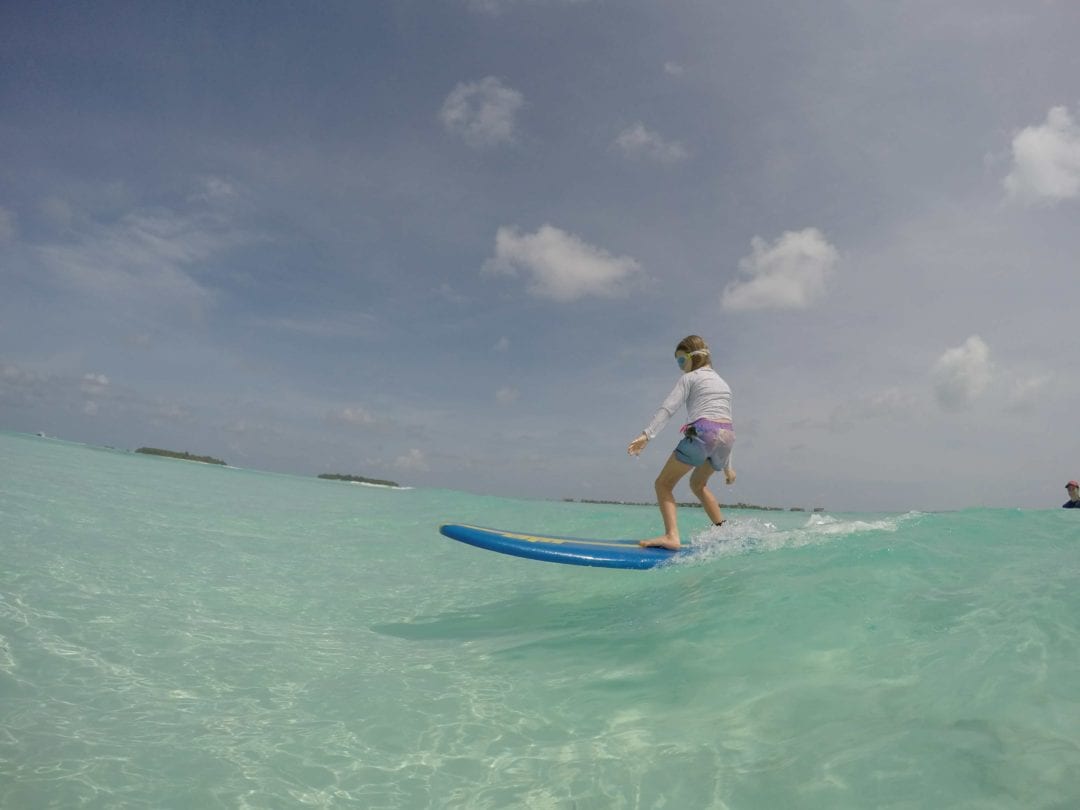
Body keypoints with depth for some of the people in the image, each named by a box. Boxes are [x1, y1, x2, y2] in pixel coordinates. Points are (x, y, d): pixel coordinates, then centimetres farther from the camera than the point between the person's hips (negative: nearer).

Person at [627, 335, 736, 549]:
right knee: (698, 484, 30)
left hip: (702, 433, -7)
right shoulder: (723, 383, 30)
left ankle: (671, 536, -22)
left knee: (664, 484, -3)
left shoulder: (689, 378, 8)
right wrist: (727, 465, 31)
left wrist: (646, 434, -19)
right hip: (727, 435, 8)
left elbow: (668, 408, -9)